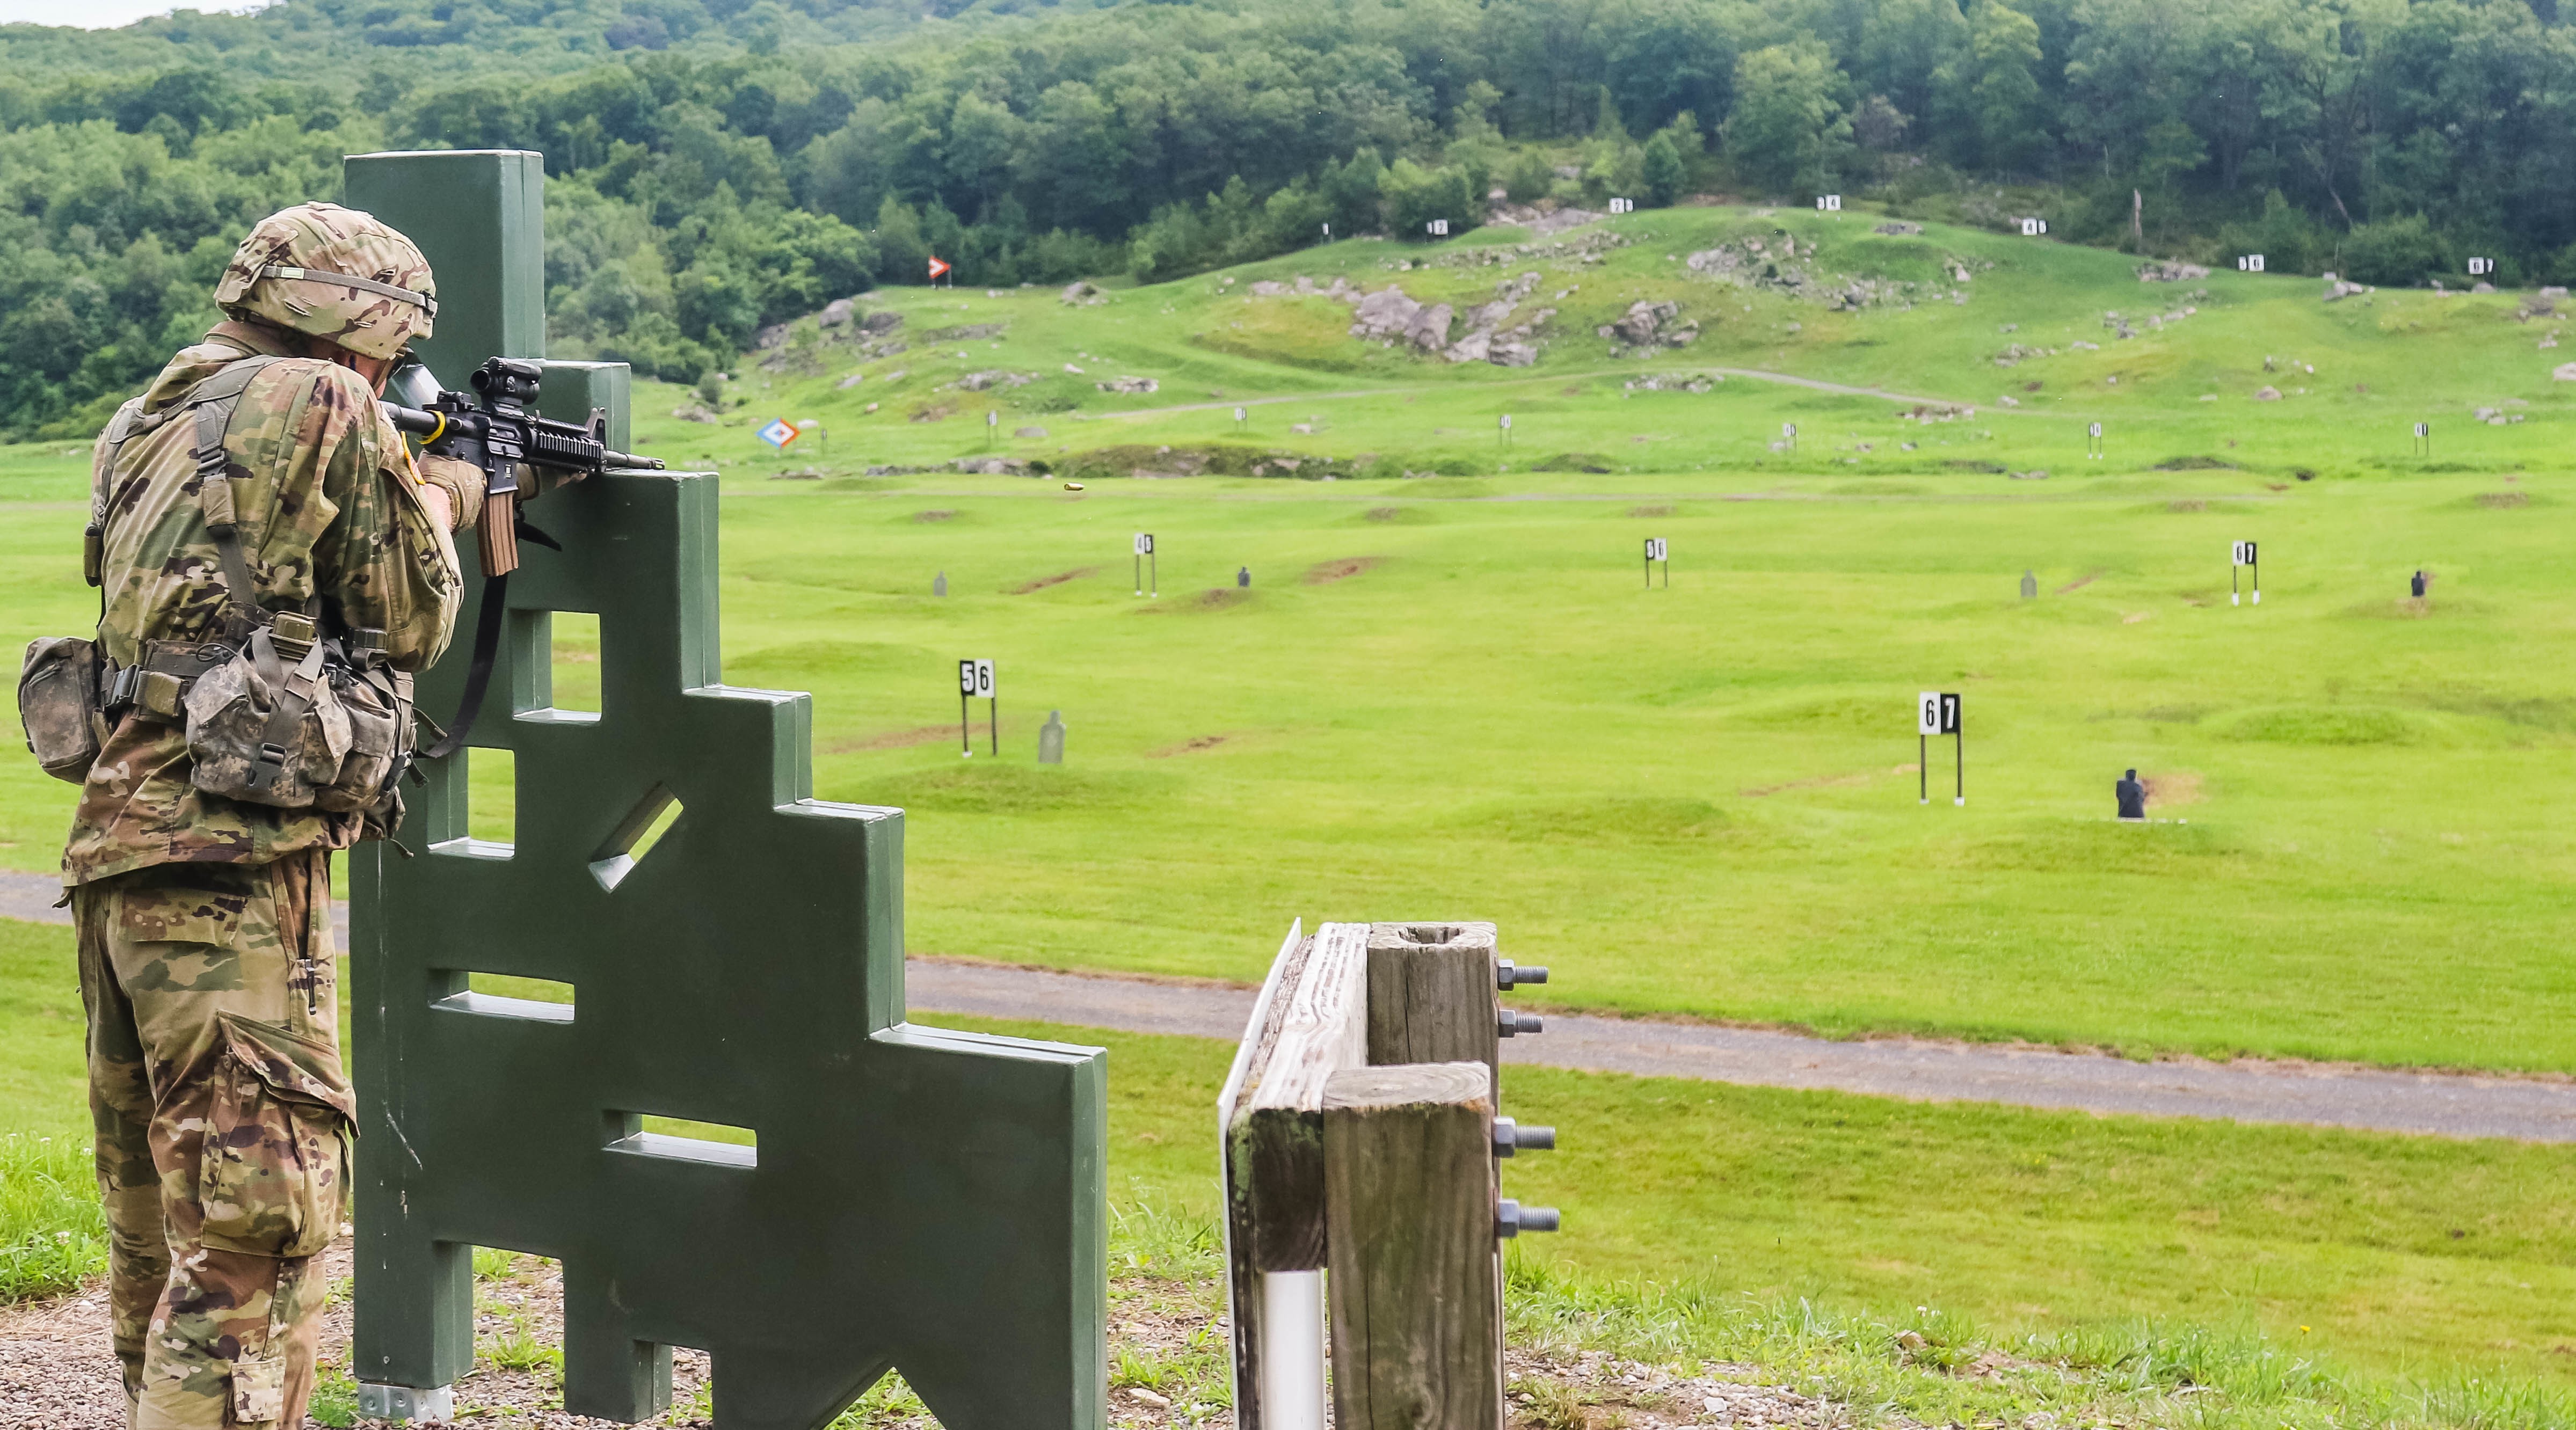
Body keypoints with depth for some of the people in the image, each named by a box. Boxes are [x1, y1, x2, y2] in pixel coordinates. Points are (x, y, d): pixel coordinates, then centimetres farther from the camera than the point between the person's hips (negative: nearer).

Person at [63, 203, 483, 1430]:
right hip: (233, 849, -9)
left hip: (119, 839, 9)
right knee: (257, 1222, -11)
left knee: (161, 1209, 18)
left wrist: (408, 492, 28)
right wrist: (441, 511, 18)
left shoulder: (148, 424, 19)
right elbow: (409, 620, -1)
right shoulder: (326, 407, -5)